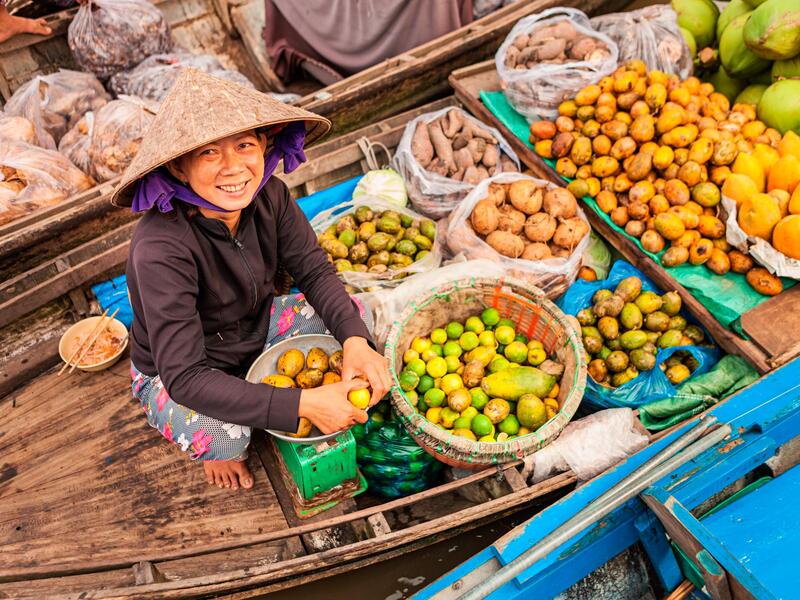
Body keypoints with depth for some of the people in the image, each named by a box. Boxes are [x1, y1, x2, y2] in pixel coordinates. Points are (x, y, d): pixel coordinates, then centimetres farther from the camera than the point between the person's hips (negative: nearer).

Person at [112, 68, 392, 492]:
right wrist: (302, 403, -41)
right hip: (173, 373, -5)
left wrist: (355, 340, -32)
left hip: (255, 331, 6)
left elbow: (314, 270, -12)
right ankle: (217, 452, 6)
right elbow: (184, 376, -37)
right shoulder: (160, 247, -37)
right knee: (222, 434, -35)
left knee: (355, 314, -8)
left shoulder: (268, 195, -20)